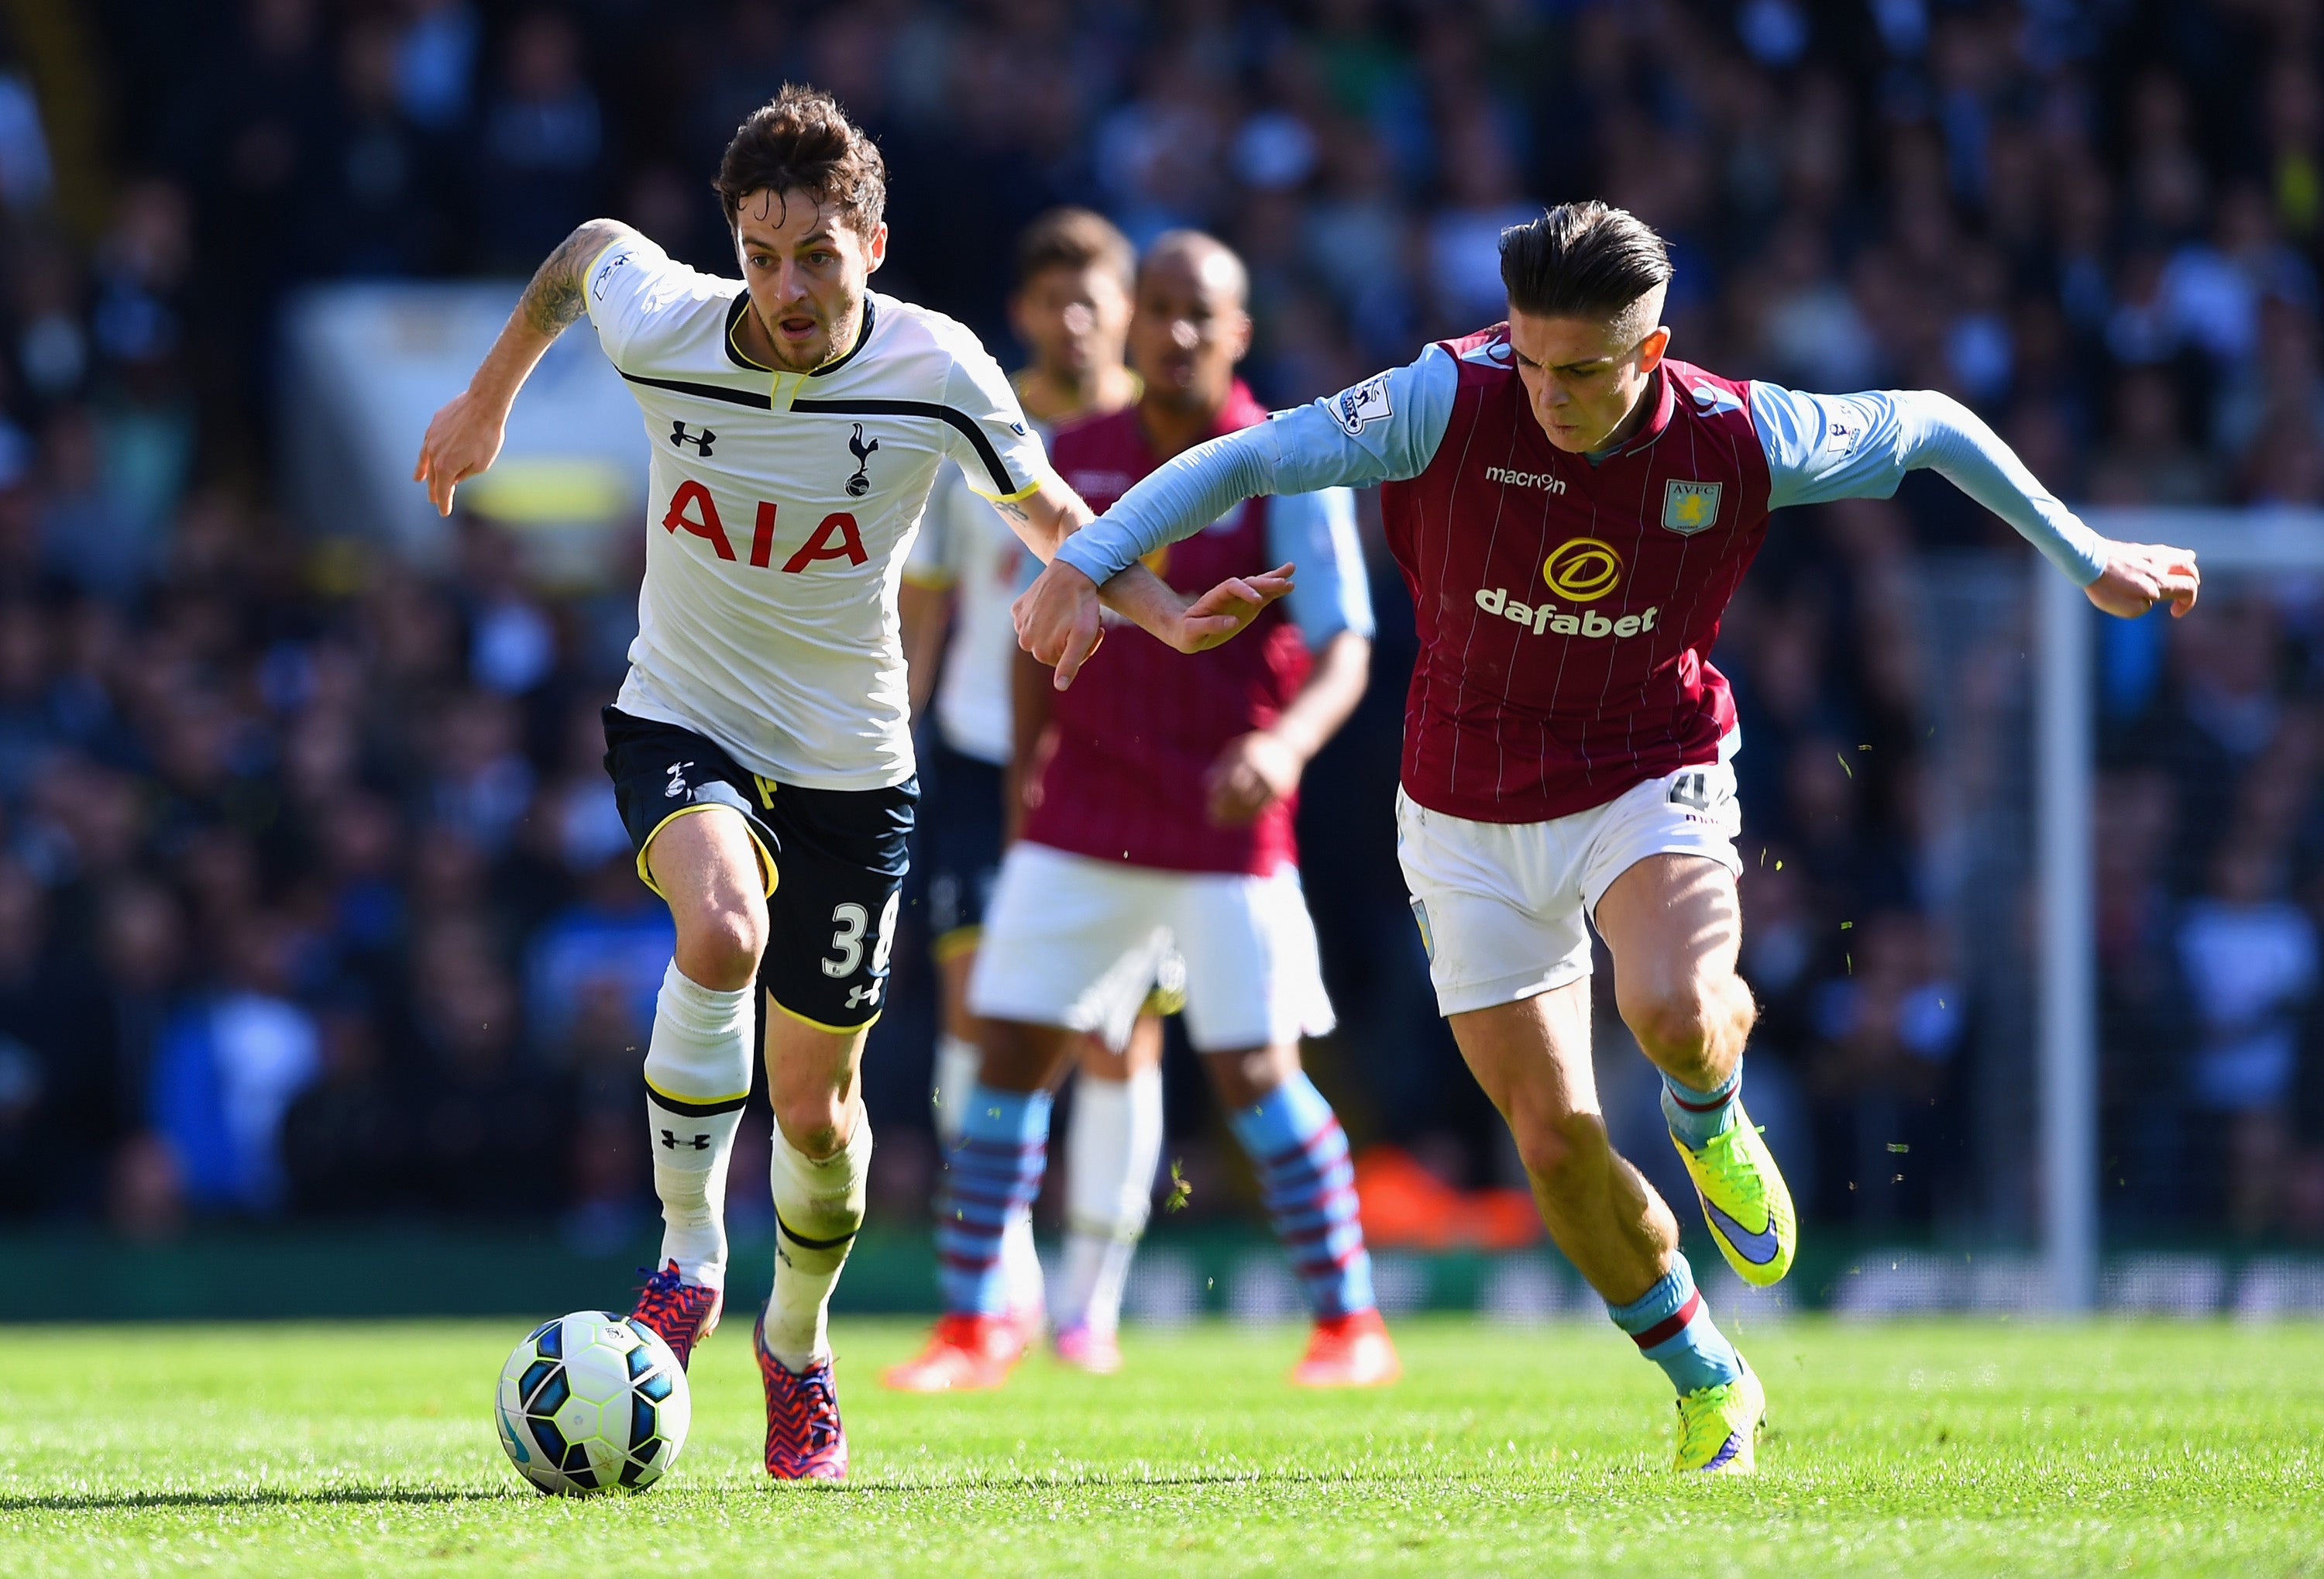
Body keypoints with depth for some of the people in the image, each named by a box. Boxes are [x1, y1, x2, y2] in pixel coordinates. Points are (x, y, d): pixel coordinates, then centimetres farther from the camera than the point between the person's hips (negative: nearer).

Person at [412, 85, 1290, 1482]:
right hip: (684, 726, -1)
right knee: (722, 931, -35)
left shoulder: (936, 371, -16)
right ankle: (688, 1256, -17)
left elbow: (1042, 507, 2)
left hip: (852, 764, 1)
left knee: (815, 1107, 8)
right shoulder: (661, 327, -16)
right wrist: (489, 401, 18)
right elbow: (589, 249, 8)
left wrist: (1167, 617, -11)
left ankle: (799, 1342, 39)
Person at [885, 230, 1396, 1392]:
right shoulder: (1076, 457, 5)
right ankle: (972, 1327, 8)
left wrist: (1284, 743, -32)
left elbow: (1345, 649, -14)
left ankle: (1349, 1323, 8)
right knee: (1011, 1054, 0)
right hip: (1084, 820, 4)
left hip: (1224, 829, -4)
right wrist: (1027, 775, 12)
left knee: (1255, 1077, -6)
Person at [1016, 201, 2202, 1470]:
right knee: (1554, 1141, -1)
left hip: (1649, 782, -1)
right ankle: (1707, 1383, 22)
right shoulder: (1449, 400, -19)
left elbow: (1929, 426, 1)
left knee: (1673, 1012, -33)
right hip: (1469, 820, 1)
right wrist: (1085, 561, -25)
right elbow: (1242, 460, -15)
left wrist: (2087, 558, 6)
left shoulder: (1736, 438, -16)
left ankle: (1709, 1119, 5)